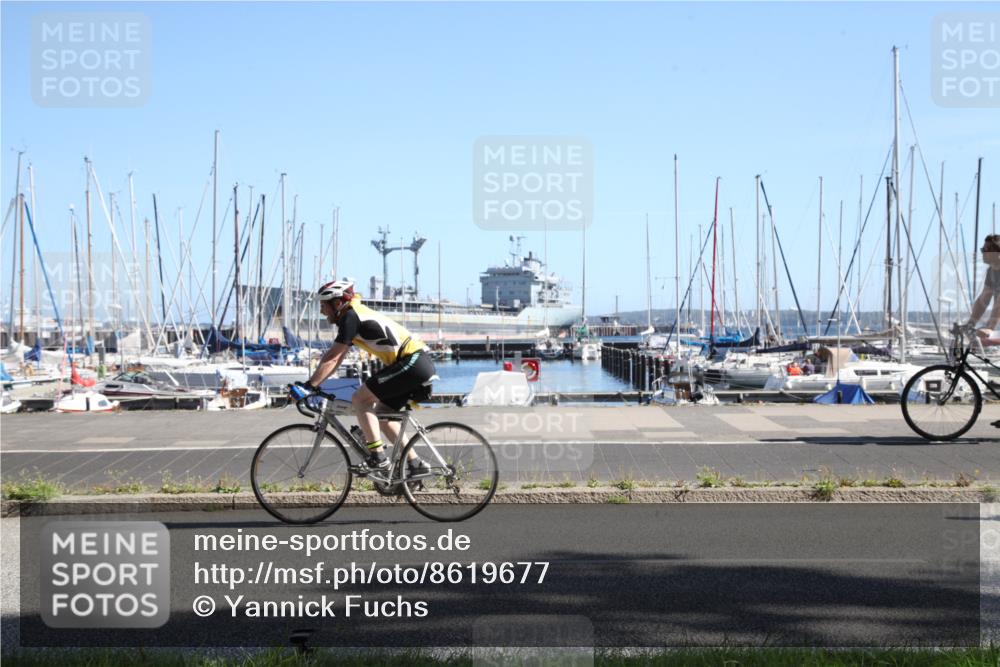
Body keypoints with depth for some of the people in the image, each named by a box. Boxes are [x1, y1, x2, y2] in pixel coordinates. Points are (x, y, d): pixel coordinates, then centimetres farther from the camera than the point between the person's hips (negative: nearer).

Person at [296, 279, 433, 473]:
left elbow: (332, 357, -12)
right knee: (382, 414, 17)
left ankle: (377, 457, -8)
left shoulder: (351, 317, -9)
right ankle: (416, 463, 16)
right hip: (420, 363, 10)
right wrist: (315, 383, 19)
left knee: (360, 399, -8)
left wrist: (310, 384, -8)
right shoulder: (356, 315, 21)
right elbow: (336, 358, 23)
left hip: (412, 362, -10)